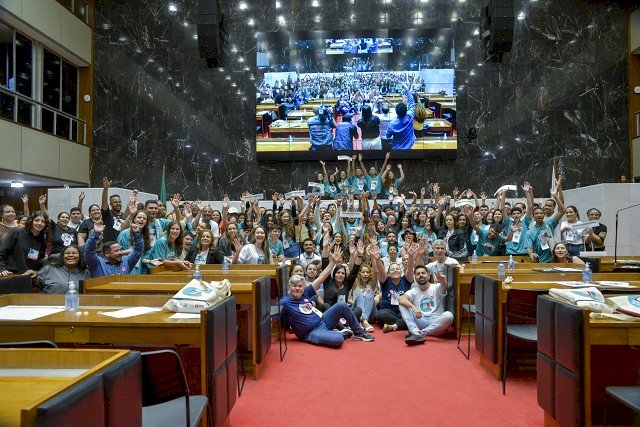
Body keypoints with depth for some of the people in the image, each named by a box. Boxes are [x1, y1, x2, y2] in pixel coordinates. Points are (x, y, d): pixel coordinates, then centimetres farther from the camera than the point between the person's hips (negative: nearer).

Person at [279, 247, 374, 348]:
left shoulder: (305, 293, 3)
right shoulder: (284, 302, -11)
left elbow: (320, 278, 2)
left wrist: (333, 262, 0)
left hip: (323, 320, 7)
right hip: (312, 333, -7)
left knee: (342, 305, -7)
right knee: (338, 340, -32)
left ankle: (359, 332, 10)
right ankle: (342, 334, 6)